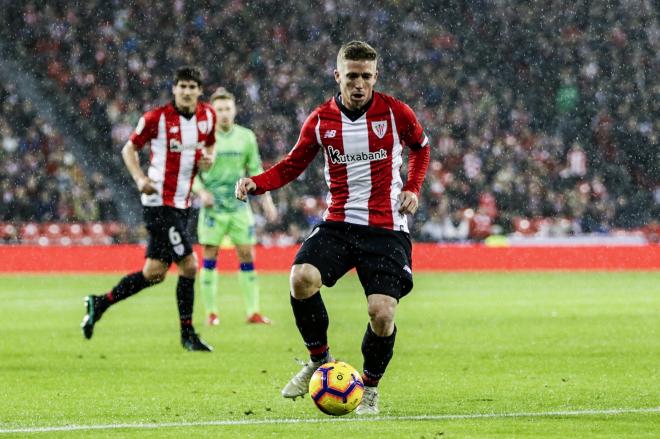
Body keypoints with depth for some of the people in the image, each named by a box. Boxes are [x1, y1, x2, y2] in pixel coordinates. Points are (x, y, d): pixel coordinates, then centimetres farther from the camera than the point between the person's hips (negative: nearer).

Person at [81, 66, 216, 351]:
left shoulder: (207, 116, 6)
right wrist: (140, 179, -18)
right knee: (188, 264, -11)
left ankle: (99, 304, 22)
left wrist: (208, 158, -1)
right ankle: (187, 334, 2)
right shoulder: (156, 118, -11)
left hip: (181, 204, 7)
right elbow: (129, 149, -2)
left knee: (154, 273, 7)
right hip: (160, 202, -7)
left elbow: (209, 145, 23)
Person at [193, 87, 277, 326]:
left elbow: (256, 171, 14)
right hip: (213, 207, -3)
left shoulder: (246, 136, 6)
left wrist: (267, 200, 8)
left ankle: (253, 311, 5)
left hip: (239, 206, 3)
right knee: (210, 258, -4)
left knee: (247, 256, 1)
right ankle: (211, 312, 3)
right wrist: (201, 192, -16)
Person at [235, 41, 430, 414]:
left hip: (387, 229, -2)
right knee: (302, 278, -26)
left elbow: (421, 147, 17)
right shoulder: (321, 120, 1)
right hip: (338, 224, 2)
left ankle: (371, 387, 12)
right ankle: (319, 360, -2)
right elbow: (293, 165, 11)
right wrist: (256, 183, -7)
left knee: (382, 313, -17)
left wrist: (412, 188, 3)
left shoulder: (396, 113, -2)